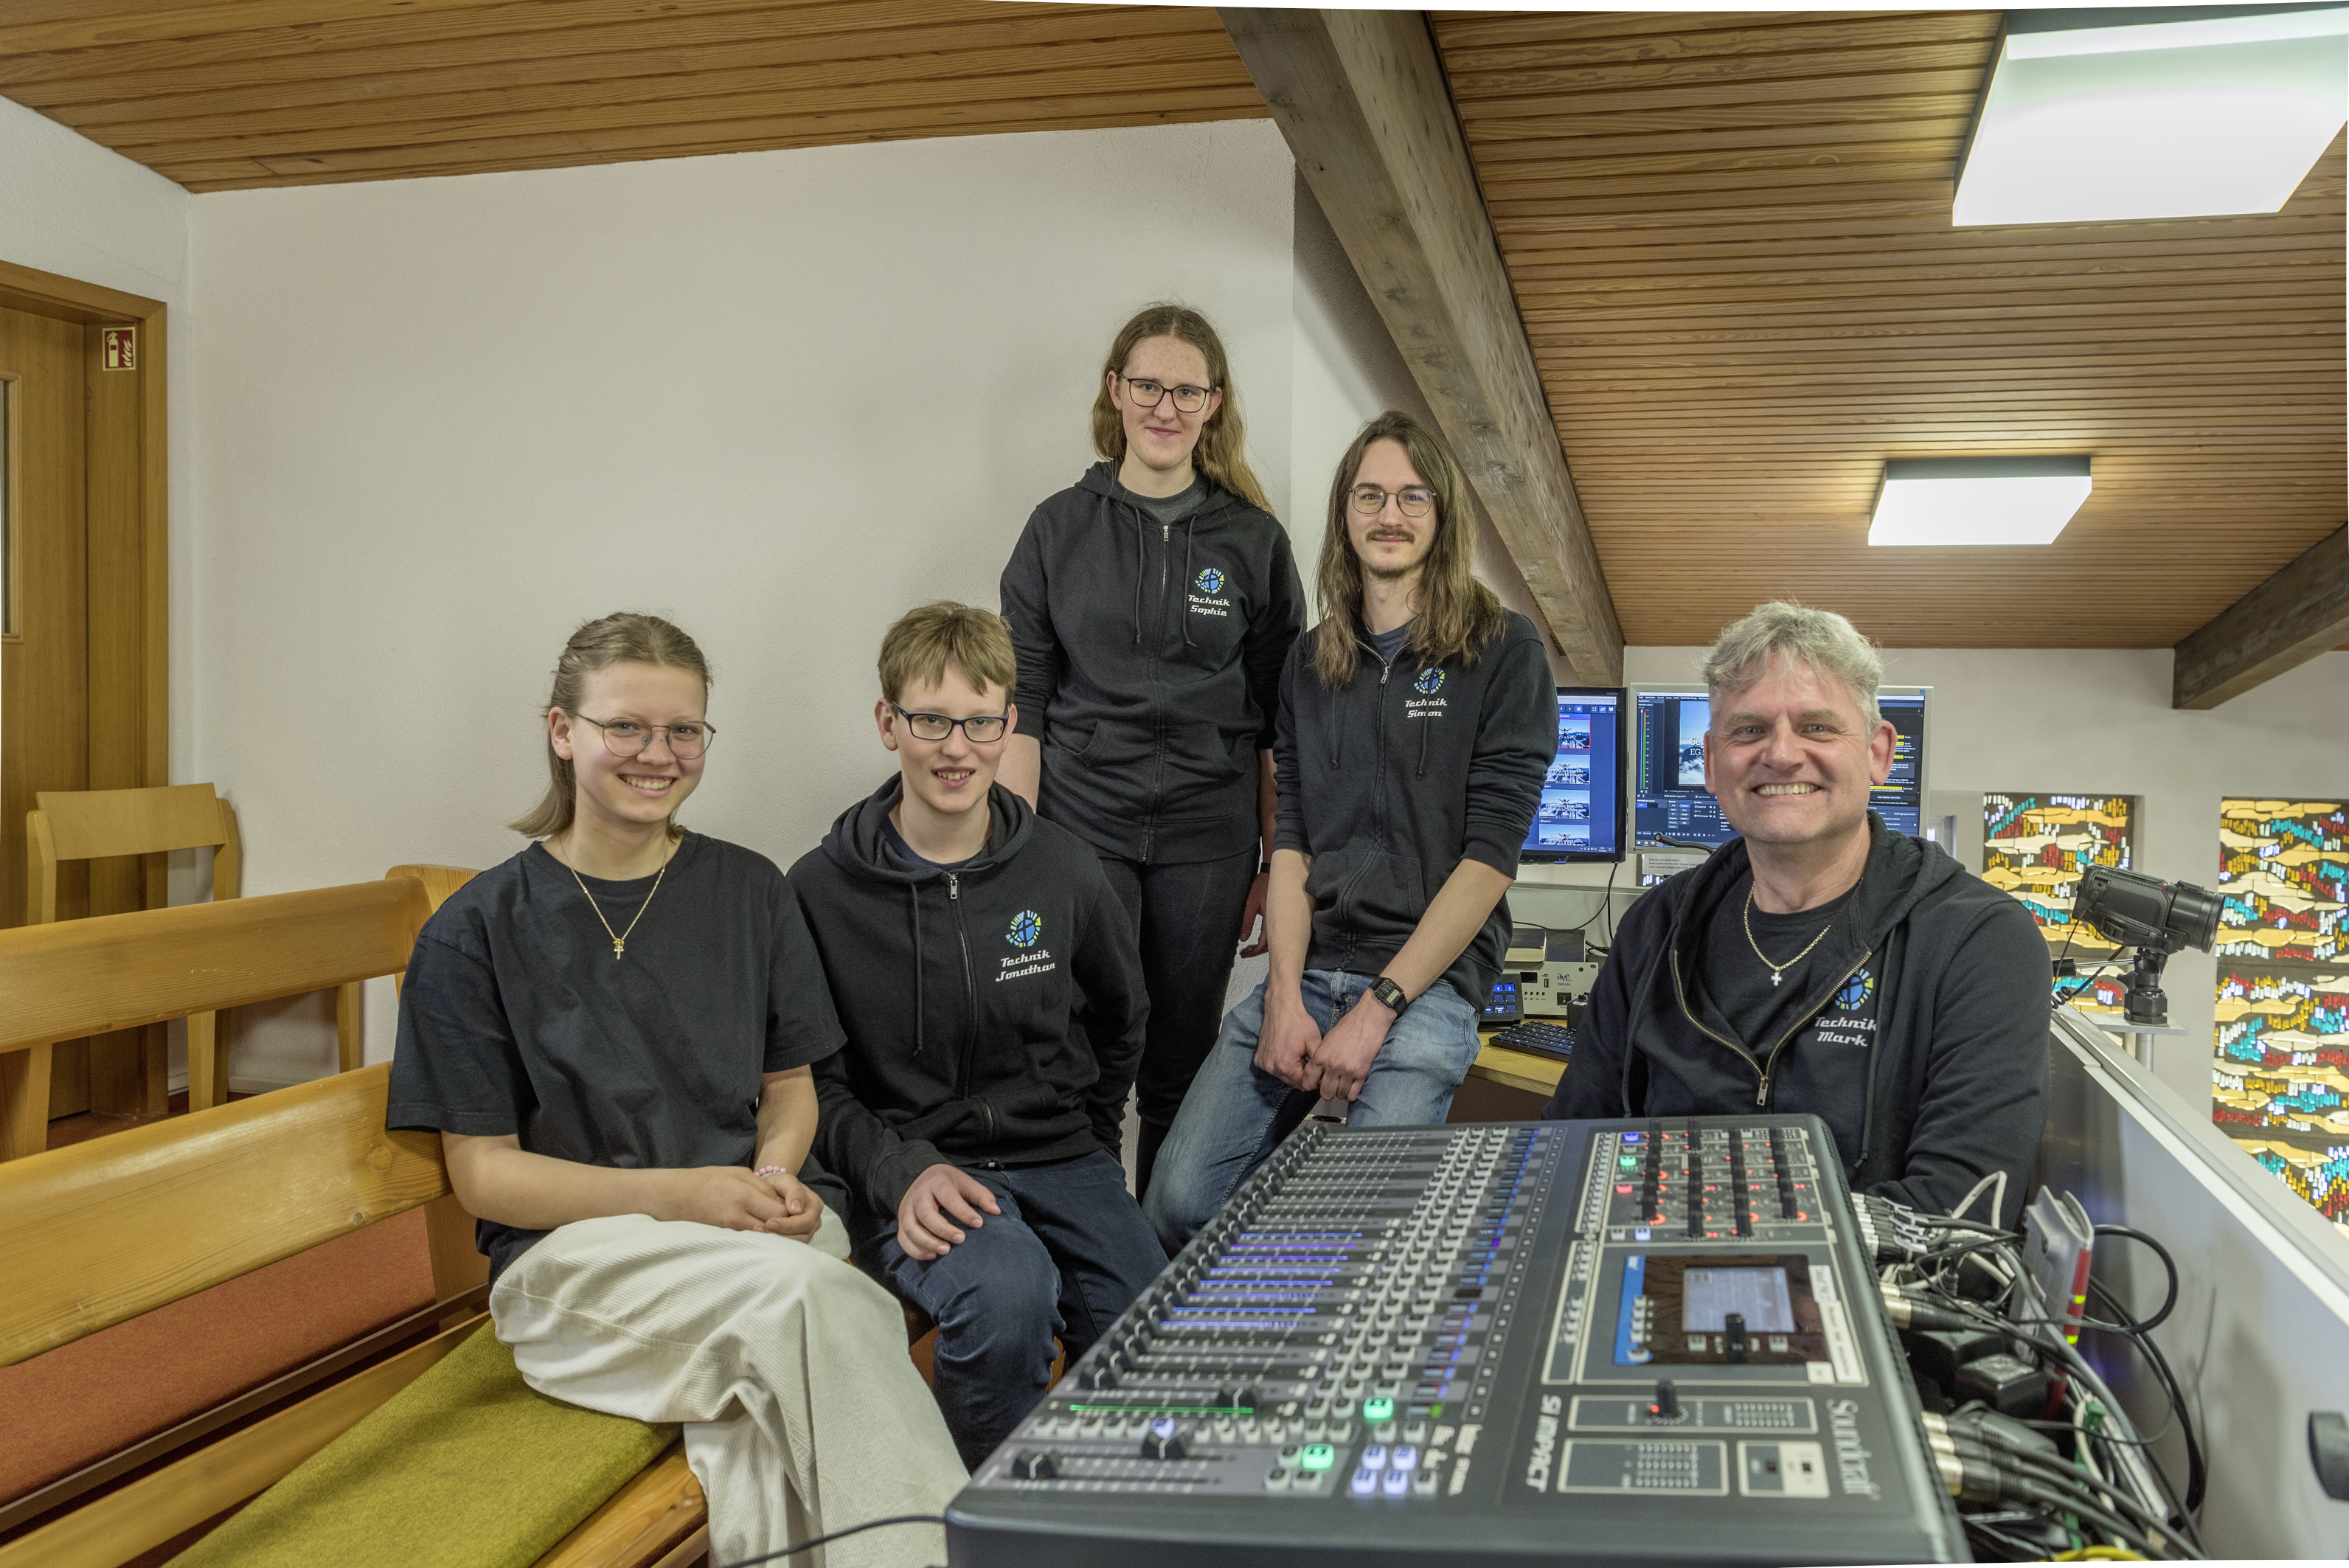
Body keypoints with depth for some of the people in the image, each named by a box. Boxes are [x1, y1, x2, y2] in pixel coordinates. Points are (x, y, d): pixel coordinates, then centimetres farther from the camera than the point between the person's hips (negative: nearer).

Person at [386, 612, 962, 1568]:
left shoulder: (749, 893, 10)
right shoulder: (474, 934, 0)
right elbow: (485, 1173, -2)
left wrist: (776, 1176, -6)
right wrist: (681, 1194, -15)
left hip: (759, 1237, 3)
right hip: (576, 1252, -2)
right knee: (813, 1294, -33)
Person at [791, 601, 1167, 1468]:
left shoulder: (1062, 868, 5)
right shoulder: (822, 889, -3)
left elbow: (1121, 1017, 22)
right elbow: (815, 1081, 0)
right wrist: (903, 1169, -16)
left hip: (1061, 1159, 3)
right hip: (912, 1171, -3)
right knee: (1007, 1293, -34)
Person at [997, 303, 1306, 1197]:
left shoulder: (1254, 541, 5)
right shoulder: (1060, 528, 4)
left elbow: (1277, 719, 6)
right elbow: (1022, 702, 2)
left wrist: (1275, 861, 3)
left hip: (1207, 836, 1)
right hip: (1082, 821, -1)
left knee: (1181, 1070, 8)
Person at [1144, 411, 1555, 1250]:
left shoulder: (1503, 653, 0)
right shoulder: (1311, 664, 16)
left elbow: (1489, 855, -7)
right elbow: (1292, 843, 11)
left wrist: (1377, 1008, -13)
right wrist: (1285, 996, -5)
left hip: (1429, 983, -4)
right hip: (1305, 971, 4)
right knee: (1177, 1205, -11)